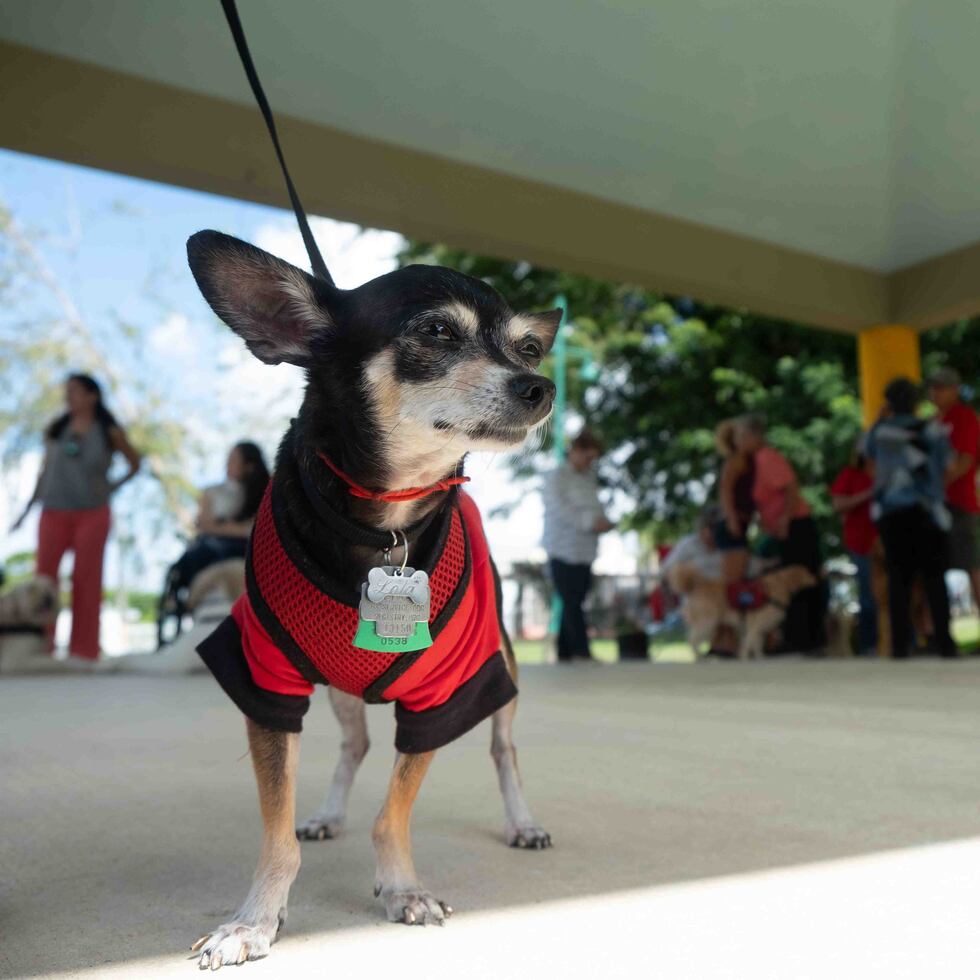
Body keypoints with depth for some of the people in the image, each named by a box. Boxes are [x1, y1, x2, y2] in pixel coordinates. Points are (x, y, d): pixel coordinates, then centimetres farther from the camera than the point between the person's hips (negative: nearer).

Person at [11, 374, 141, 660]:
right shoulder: (54, 430, 8)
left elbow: (135, 464, 12)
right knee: (44, 575, -6)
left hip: (92, 514, -2)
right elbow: (45, 471, 13)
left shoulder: (109, 432, 3)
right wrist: (28, 507, 11)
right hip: (54, 513, 2)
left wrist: (113, 486, 0)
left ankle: (83, 650, 7)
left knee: (86, 579, 1)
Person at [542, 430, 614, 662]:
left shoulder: (589, 479, 19)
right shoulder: (557, 476, -3)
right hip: (564, 551, -7)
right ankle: (582, 653, -12)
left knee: (573, 604, 6)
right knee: (572, 603, -10)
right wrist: (591, 522, -21)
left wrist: (603, 522, -1)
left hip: (584, 552, 7)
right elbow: (559, 507, -15)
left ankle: (564, 654, 10)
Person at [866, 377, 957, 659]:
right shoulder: (932, 429, 0)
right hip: (928, 511, -1)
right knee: (934, 577, 3)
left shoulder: (880, 430, 2)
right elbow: (946, 463, 8)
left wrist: (883, 418, 24)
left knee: (899, 577, 3)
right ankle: (944, 642, -2)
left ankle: (900, 644, -1)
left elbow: (870, 453, 22)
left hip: (890, 512, 1)